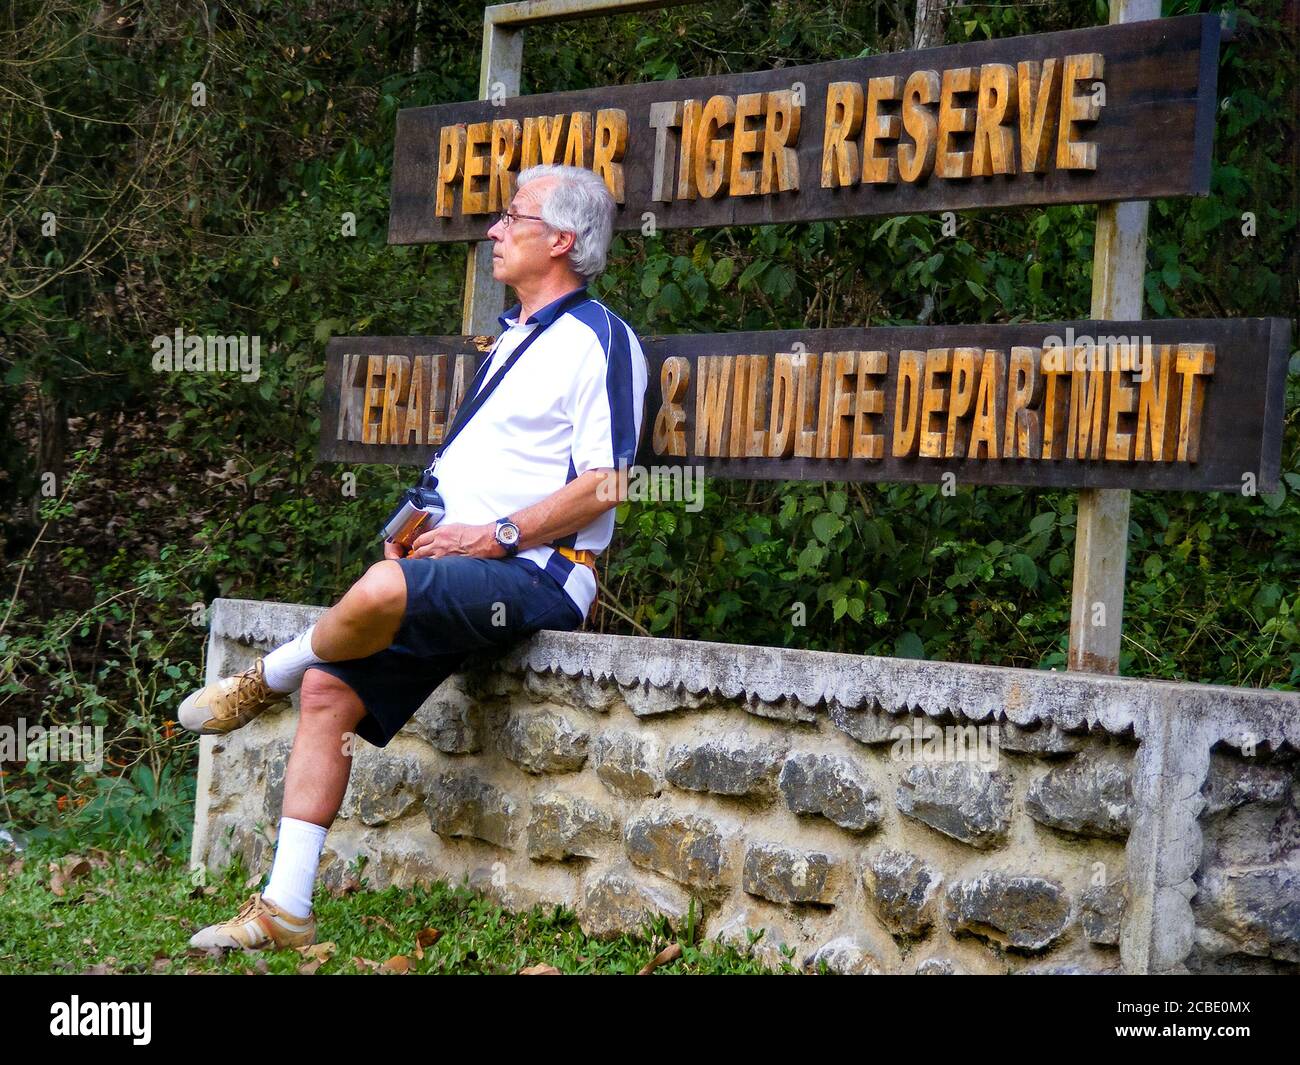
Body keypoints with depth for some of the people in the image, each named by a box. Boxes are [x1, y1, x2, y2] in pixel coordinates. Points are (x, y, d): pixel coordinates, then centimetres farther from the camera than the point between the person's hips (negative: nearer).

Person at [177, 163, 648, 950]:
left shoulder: (599, 339, -6)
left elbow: (603, 486, -15)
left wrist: (497, 535, -18)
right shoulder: (514, 337, 24)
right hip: (458, 563, 9)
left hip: (536, 574, -9)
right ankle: (285, 912, -1)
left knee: (384, 592, -36)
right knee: (329, 688, -5)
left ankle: (265, 681, -4)